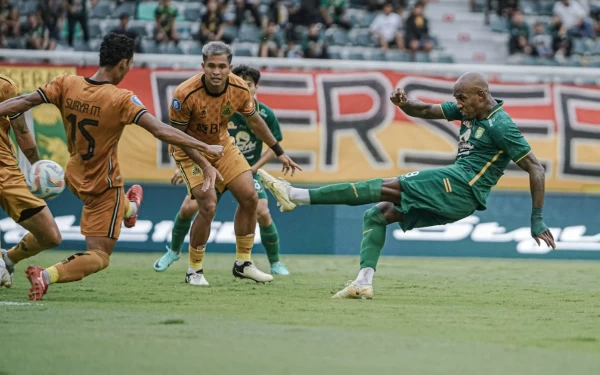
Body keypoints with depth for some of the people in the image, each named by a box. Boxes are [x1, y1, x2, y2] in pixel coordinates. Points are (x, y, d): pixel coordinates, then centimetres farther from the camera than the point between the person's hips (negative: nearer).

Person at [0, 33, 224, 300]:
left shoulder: (67, 84, -13)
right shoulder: (121, 100, -25)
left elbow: (25, 102, -10)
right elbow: (161, 131, -28)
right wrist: (206, 148, -22)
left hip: (76, 178, 6)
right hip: (103, 185, -6)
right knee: (99, 256, 0)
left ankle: (128, 209, 66)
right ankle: (46, 276, -20)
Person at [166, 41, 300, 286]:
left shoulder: (239, 89, -17)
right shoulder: (186, 94, -31)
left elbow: (255, 121, 2)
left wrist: (279, 152, 7)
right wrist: (205, 165, -27)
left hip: (222, 145, 5)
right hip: (190, 149, -5)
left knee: (250, 198, -1)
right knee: (208, 206, -20)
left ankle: (243, 264, 17)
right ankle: (194, 271, -1)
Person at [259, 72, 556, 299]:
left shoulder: (501, 126, -12)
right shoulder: (470, 110, 14)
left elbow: (535, 168, -13)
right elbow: (427, 111, 17)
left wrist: (537, 220, -16)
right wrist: (405, 104, -8)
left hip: (461, 185, -10)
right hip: (453, 198, 10)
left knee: (386, 187, -13)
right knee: (377, 214, 10)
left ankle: (298, 196, -15)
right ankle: (363, 282, -7)